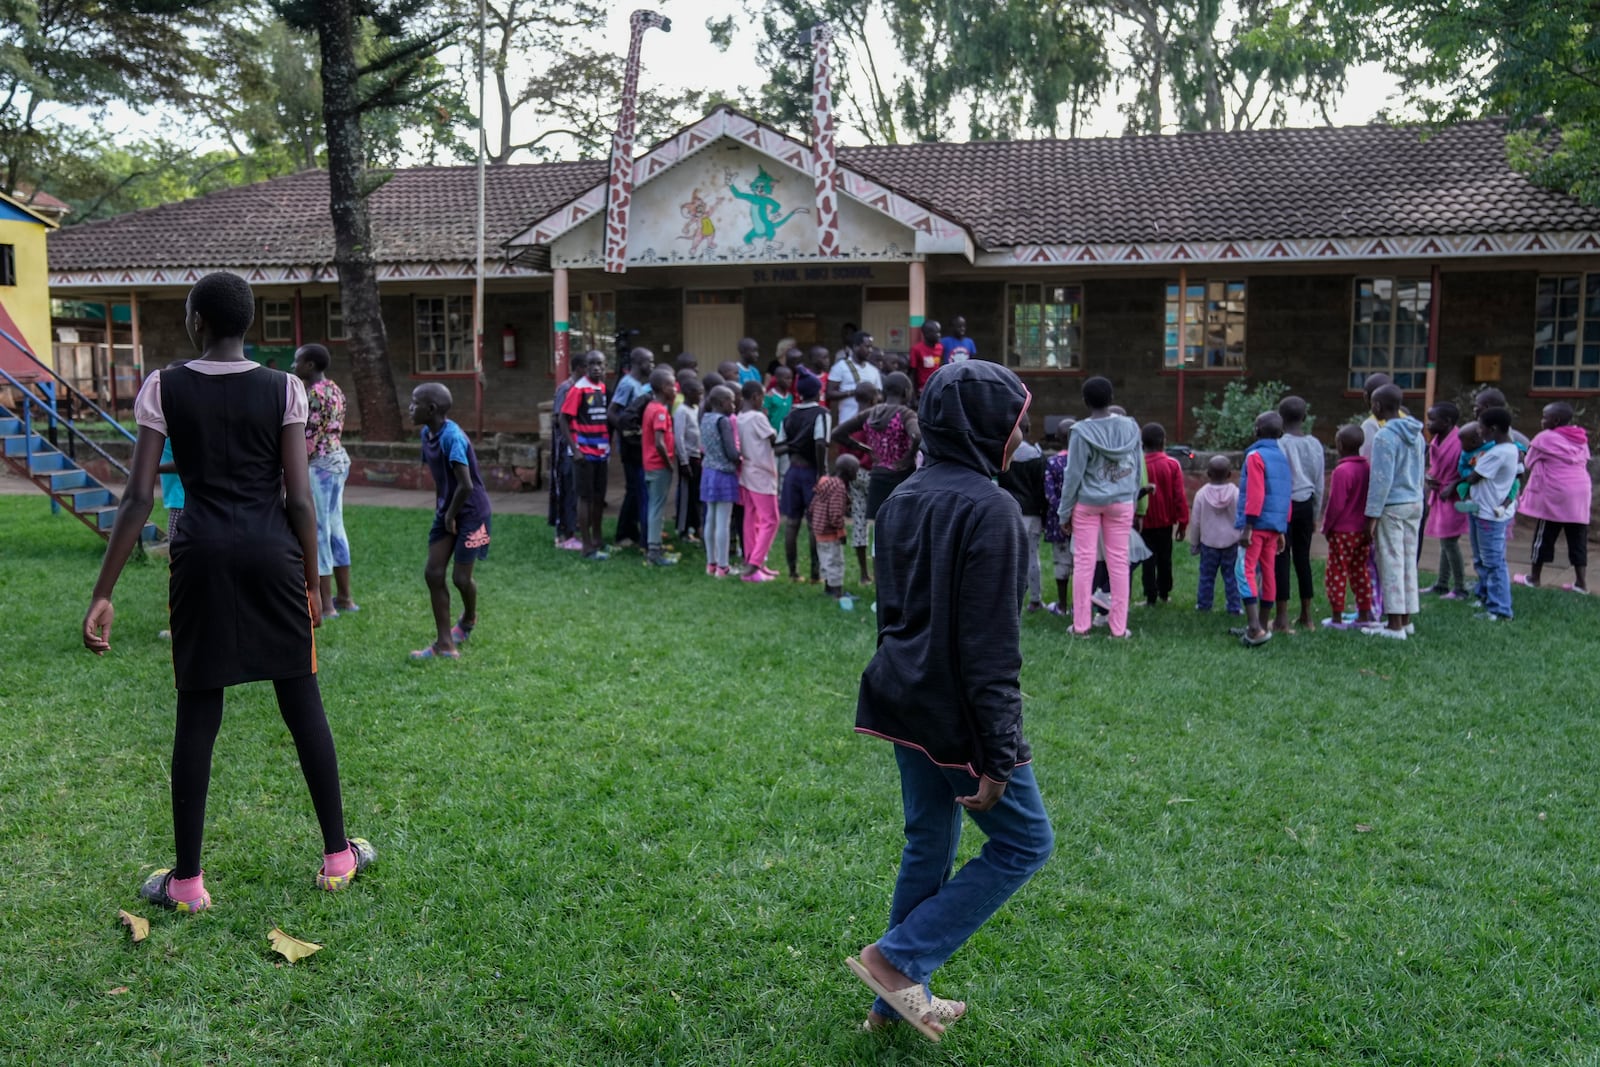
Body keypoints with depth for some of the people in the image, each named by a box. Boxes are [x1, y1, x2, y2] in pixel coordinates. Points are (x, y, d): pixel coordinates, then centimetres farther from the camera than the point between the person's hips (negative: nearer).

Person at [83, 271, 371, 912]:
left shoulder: (163, 389, -2)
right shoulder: (284, 389, -2)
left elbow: (139, 498, -6)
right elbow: (299, 498, -4)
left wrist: (103, 593, -3)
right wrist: (311, 581, 6)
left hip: (203, 555, 0)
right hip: (272, 552, 0)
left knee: (196, 715, 8)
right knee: (302, 703, 9)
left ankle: (187, 881, 16)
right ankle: (338, 857, 17)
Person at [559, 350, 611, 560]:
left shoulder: (604, 388, 8)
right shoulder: (579, 389, -11)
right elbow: (564, 420, -11)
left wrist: (609, 447, 10)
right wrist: (575, 450, -16)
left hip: (602, 452, 6)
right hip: (585, 453, -6)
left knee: (599, 496, 13)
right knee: (585, 497, -1)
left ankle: (598, 539, 26)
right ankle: (587, 546, 4)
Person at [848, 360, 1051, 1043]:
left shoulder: (903, 499, 8)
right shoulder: (988, 507, -19)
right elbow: (991, 646, -21)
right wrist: (999, 754, -18)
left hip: (906, 702, 9)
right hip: (958, 712, -8)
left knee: (927, 845, 19)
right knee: (1025, 841, 9)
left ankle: (899, 1000, 28)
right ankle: (897, 960, 7)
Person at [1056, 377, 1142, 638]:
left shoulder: (1081, 432, -13)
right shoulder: (1131, 427, -2)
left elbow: (1073, 475, -9)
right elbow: (1137, 468, 5)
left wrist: (1064, 512, -1)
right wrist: (1134, 500, 17)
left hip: (1086, 503, -2)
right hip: (1121, 503, 3)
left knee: (1084, 561, 5)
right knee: (1119, 561, 7)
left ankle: (1081, 625, 10)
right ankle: (1119, 627, 10)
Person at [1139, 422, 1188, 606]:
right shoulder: (1172, 464, -8)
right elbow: (1180, 496, -6)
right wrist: (1182, 522, 1)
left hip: (1145, 522, -2)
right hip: (1166, 521, 2)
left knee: (1148, 560, 4)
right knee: (1164, 559, 15)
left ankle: (1150, 597, 3)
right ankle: (1164, 594, 24)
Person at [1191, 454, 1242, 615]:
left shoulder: (1201, 494, -8)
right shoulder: (1236, 494, -9)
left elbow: (1196, 522, -2)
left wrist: (1193, 544, 8)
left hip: (1208, 542, 0)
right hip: (1231, 542, 0)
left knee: (1207, 575, 10)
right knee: (1231, 575, 5)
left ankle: (1204, 604, 16)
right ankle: (1234, 606, 7)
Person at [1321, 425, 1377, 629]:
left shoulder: (1342, 470, -18)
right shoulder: (1368, 467, 4)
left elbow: (1336, 504, -17)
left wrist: (1326, 526, -4)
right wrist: (1367, 523, 18)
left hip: (1342, 531, -7)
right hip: (1363, 531, 7)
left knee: (1337, 574, 1)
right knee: (1360, 572, 15)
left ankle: (1337, 617, 4)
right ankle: (1364, 615, 19)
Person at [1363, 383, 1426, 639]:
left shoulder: (1384, 436, -15)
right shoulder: (1416, 434, 10)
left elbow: (1382, 479, -17)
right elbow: (1420, 473, 15)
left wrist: (1373, 515, -13)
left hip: (1392, 506, -8)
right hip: (1415, 503, 8)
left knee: (1391, 562, -3)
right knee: (1409, 561, 13)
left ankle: (1395, 625, -1)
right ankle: (1406, 619, 20)